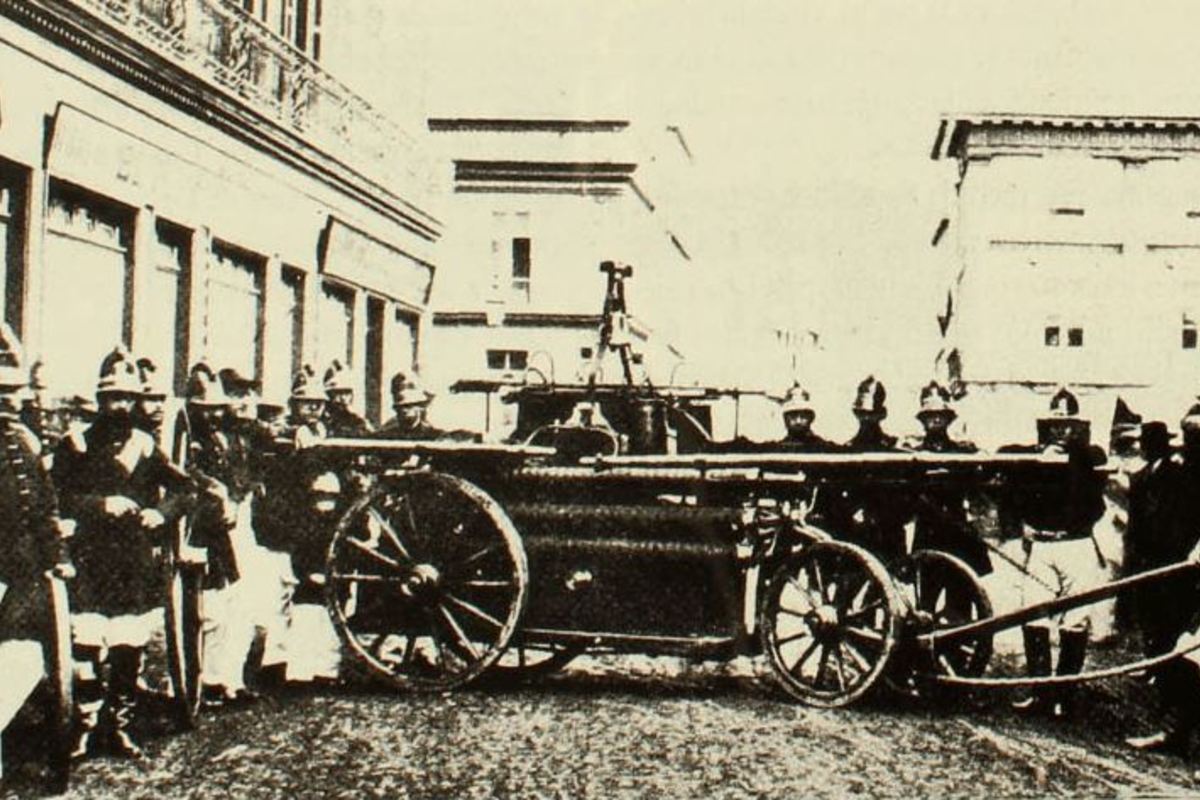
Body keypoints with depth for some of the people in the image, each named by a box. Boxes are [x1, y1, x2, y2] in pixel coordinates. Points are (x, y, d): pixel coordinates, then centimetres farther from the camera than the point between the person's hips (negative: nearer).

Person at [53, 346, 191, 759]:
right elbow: (59, 499, -4)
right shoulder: (75, 445, 5)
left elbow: (182, 487, 11)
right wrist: (102, 504, -17)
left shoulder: (146, 445, 12)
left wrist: (161, 512, -8)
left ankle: (120, 725, 17)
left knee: (130, 648, 6)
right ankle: (88, 725, 3)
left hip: (138, 563, 3)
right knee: (87, 645, -8)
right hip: (92, 559, -2)